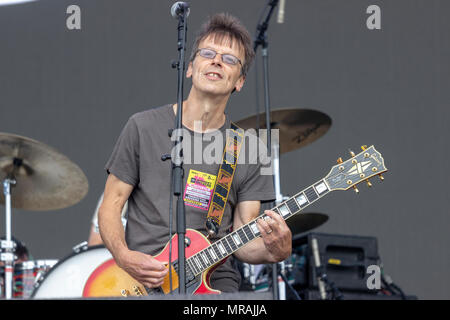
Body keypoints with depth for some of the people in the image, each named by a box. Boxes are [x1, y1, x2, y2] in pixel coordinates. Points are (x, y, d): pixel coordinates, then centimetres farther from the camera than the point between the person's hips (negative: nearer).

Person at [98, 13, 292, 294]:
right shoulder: (144, 128, 4)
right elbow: (111, 206, 7)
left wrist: (273, 251, -17)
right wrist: (124, 257, -11)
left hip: (213, 280, 2)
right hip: (142, 280, -1)